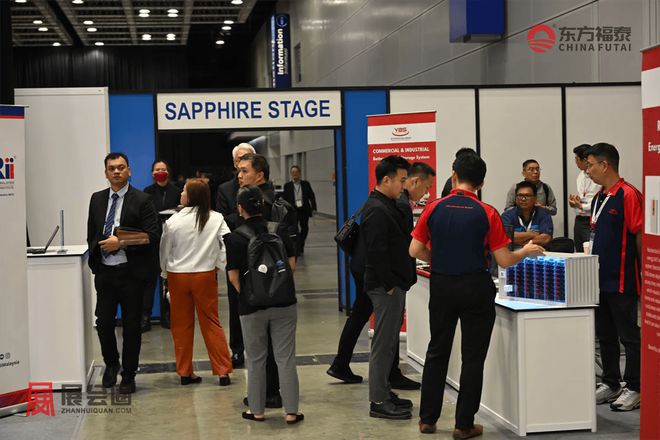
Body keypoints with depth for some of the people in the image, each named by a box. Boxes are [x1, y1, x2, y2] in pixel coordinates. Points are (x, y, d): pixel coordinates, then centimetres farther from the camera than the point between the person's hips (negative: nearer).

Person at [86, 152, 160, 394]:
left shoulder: (142, 200, -5)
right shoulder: (97, 199, 11)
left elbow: (152, 235, -11)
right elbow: (92, 233, 17)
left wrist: (121, 243, -17)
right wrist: (95, 261, 8)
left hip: (131, 273, -3)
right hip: (104, 272, 3)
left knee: (131, 326, 5)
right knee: (103, 323, 1)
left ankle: (128, 376, 18)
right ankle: (111, 363, 28)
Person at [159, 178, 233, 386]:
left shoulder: (173, 221, -9)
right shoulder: (216, 219, -7)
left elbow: (164, 250, 1)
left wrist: (165, 273, 16)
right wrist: (219, 266, 5)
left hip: (177, 276, 0)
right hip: (205, 275, 0)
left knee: (181, 325, 10)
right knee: (211, 323, 7)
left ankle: (185, 372, 16)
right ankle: (223, 371, 5)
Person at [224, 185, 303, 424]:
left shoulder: (235, 238, -8)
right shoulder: (280, 230, -2)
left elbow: (234, 276, -7)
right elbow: (292, 264, 3)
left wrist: (246, 295, 10)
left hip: (252, 306, -1)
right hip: (284, 304, 2)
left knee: (256, 360, 13)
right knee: (286, 358, 6)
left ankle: (257, 410, 21)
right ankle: (291, 411, 8)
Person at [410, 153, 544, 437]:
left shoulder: (435, 208, -4)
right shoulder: (487, 214, -10)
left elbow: (415, 250, -3)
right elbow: (504, 260, -9)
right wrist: (526, 252, 10)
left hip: (442, 286, 3)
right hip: (476, 288, -2)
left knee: (437, 353, 15)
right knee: (472, 358, 6)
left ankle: (427, 419, 20)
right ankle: (464, 425, 9)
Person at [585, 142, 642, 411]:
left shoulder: (628, 195, -14)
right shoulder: (598, 198, 12)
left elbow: (640, 236, -15)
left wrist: (642, 274, -13)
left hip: (622, 281, -9)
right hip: (600, 278, 9)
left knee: (629, 335, 1)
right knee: (605, 335, 15)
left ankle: (633, 389, 10)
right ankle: (611, 384, 25)